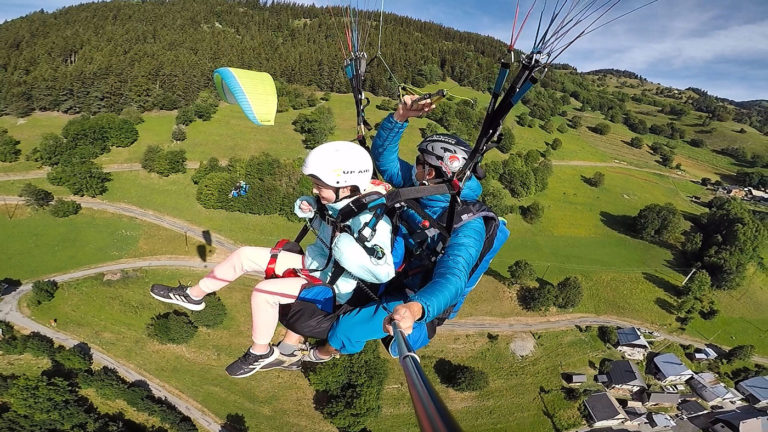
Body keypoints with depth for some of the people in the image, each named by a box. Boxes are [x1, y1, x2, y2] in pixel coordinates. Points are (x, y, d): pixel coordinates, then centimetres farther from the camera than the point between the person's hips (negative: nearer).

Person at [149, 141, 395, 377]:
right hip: (311, 264, 8)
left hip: (331, 285, -8)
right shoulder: (336, 202, -6)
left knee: (263, 292, -24)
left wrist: (348, 250, -41)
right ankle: (193, 296, 23)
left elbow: (384, 271, -35)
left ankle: (261, 353, 4)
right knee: (244, 255, 4)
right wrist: (309, 212, -4)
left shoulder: (372, 221, -29)